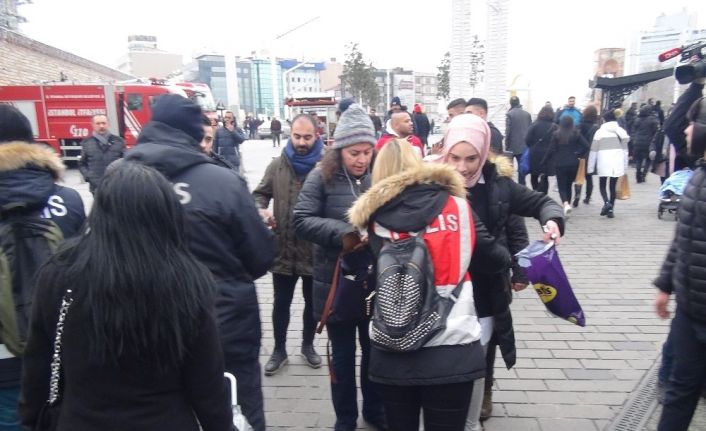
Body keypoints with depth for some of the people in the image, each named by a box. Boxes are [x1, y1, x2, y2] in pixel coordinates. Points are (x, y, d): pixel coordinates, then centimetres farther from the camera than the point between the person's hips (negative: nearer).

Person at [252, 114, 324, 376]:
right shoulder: (277, 166, 0)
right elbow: (260, 195, 8)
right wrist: (261, 210, -14)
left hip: (315, 249, -1)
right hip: (283, 248, 2)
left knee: (312, 302, 18)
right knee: (281, 304, 15)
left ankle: (308, 346, 40)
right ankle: (279, 350, 34)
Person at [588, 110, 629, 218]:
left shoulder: (599, 132, -2)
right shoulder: (621, 131, 7)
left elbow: (594, 150, 0)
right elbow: (625, 149, 10)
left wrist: (590, 167, 5)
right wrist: (625, 166, 16)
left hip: (603, 163, -3)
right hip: (618, 163, 3)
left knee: (602, 185, 9)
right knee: (613, 186, 9)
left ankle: (607, 202, -17)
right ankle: (611, 210, 8)